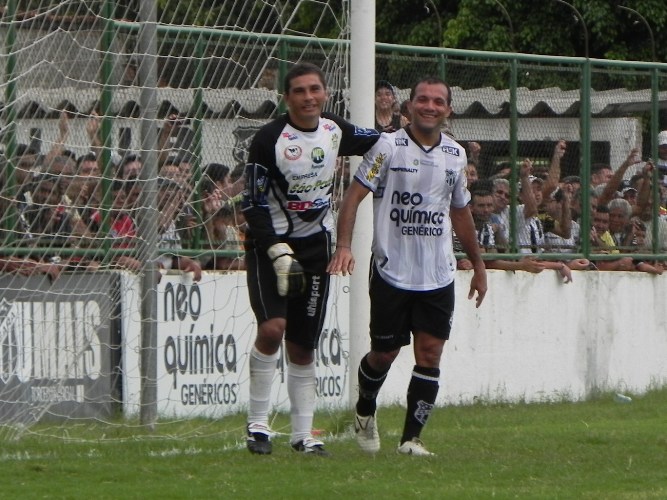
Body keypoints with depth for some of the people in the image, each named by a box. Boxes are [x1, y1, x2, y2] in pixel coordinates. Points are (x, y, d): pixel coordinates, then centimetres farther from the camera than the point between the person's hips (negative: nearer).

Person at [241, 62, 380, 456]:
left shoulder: (337, 132, 2)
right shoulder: (269, 139, -14)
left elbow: (382, 144, 22)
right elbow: (253, 204, -14)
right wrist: (278, 251, -22)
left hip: (316, 246, 4)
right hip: (271, 243, -4)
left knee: (304, 347, 6)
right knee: (273, 327, -22)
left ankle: (303, 434, 14)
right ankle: (258, 423, -11)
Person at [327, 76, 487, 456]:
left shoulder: (455, 154, 9)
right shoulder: (388, 147, -5)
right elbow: (355, 194, -9)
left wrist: (478, 265, 24)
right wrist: (344, 245, -23)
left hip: (438, 275, 3)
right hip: (392, 269, -3)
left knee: (430, 354, -5)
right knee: (384, 354, 5)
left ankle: (412, 437, 0)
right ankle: (365, 412, 34)